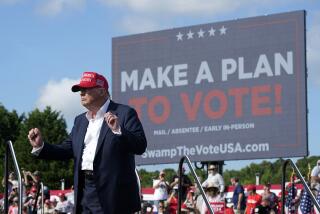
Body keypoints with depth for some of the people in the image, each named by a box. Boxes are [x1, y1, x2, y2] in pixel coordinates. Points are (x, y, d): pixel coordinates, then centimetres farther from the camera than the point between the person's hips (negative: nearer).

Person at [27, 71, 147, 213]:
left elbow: (140, 146, -11)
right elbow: (67, 150, 16)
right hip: (85, 192, 7)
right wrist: (40, 146, 1)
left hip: (113, 193, -6)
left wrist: (118, 130, -25)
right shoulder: (80, 120, 19)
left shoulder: (125, 113, -2)